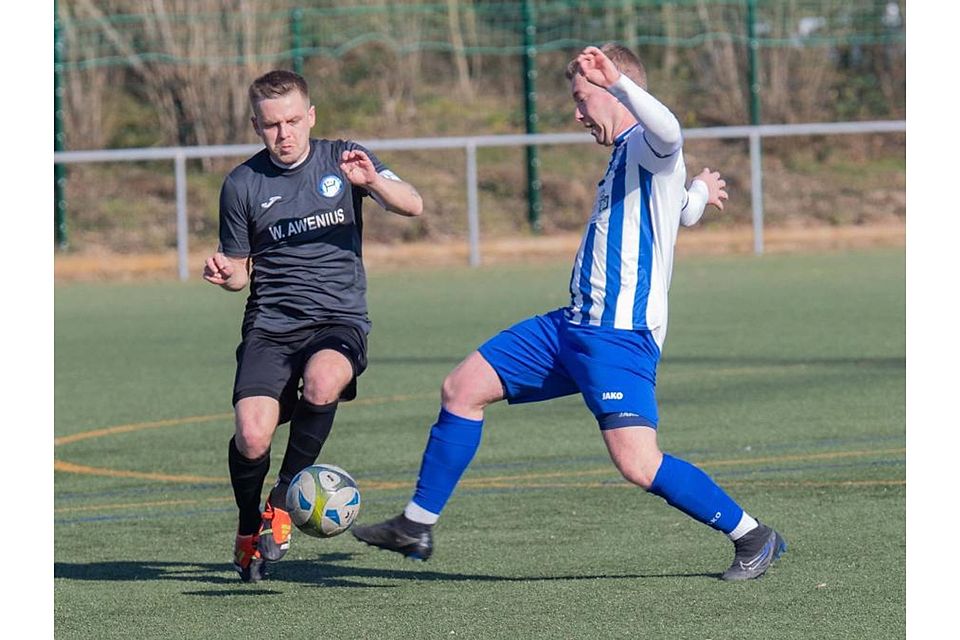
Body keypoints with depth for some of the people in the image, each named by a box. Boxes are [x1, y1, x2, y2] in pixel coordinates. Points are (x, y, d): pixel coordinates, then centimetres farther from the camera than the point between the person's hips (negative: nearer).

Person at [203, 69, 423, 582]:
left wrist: (372, 180, -26)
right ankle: (248, 530, 12)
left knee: (321, 384, -35)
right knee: (252, 437, -20)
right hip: (271, 323, 1)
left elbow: (412, 205, -7)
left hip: (340, 318, -1)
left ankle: (282, 502, -11)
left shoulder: (342, 159, 4)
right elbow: (240, 271, 14)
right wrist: (223, 274, -10)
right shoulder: (242, 184, 5)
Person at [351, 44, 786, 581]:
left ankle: (753, 537, -1)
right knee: (462, 389, 9)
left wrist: (613, 77, -45)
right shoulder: (627, 154, 20)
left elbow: (668, 130, -36)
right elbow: (685, 213, 39)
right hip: (575, 327, 10)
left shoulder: (648, 147, -8)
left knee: (639, 465, -19)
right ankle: (417, 527, 18)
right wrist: (700, 192, 60)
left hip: (619, 336, -10)